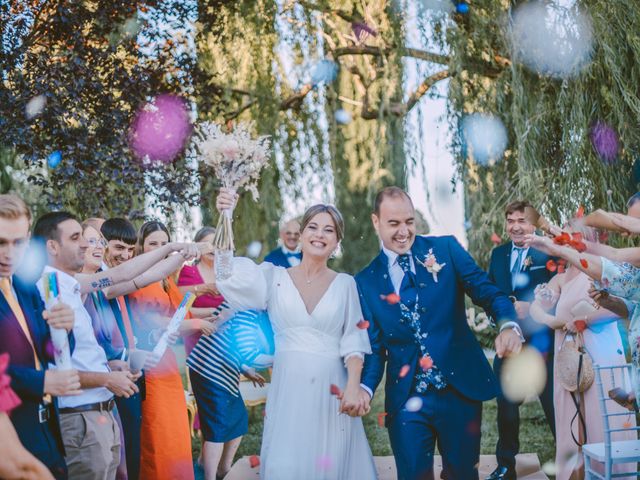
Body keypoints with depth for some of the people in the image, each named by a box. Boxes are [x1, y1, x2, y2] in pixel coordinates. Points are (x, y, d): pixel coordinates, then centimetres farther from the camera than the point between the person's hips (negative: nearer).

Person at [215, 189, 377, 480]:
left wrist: (353, 387, -11)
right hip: (289, 388, 0)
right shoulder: (274, 277, 5)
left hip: (331, 389, 1)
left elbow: (353, 341, 3)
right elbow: (229, 271, -8)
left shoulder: (345, 284, 7)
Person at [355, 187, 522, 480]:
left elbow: (487, 291, -5)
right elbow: (374, 346, 4)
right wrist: (365, 387, -14)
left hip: (461, 389, 0)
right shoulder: (366, 282, 4)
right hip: (406, 400, 0)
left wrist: (508, 325, -26)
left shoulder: (446, 249, 2)